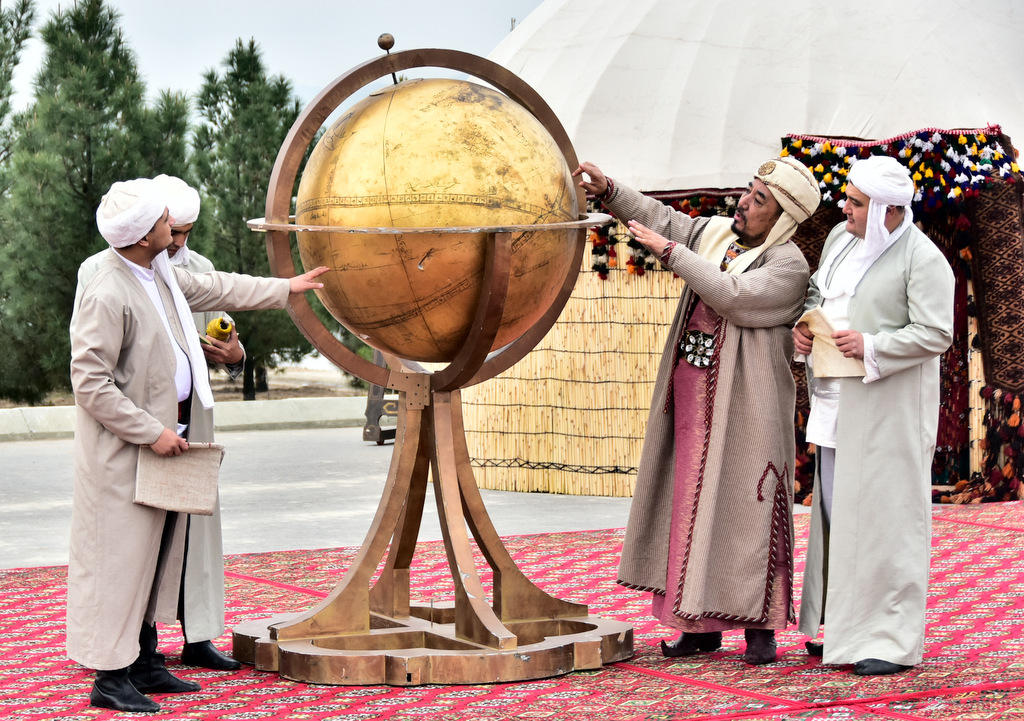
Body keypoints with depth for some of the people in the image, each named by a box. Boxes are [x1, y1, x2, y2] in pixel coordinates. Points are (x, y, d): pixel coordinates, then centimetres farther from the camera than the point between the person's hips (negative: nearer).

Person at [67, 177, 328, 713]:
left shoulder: (158, 275, 7)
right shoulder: (107, 296, -22)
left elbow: (214, 289, 26)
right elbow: (90, 383, -21)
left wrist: (286, 287, 33)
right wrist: (151, 431, -19)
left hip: (163, 431, 10)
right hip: (123, 446, -10)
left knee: (157, 551, 13)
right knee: (120, 555, -5)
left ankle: (144, 662, 22)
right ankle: (110, 677, 1)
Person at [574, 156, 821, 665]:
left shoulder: (788, 265, -11)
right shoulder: (715, 233, 9)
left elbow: (733, 296, -24)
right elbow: (659, 217, 15)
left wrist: (670, 252, -21)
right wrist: (607, 190, 2)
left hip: (744, 408, -7)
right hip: (692, 403, 7)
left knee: (746, 510, -4)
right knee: (693, 507, 8)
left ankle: (759, 627, 4)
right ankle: (700, 624, 15)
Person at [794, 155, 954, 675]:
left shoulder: (922, 259, -12)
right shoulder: (839, 238, 11)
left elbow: (935, 334, -16)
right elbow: (818, 290, 26)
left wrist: (871, 347, -21)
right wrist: (803, 324, 7)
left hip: (889, 406, -8)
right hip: (837, 400, 8)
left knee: (885, 514, -6)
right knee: (834, 510, 11)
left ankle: (894, 641, 0)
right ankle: (845, 626, 22)